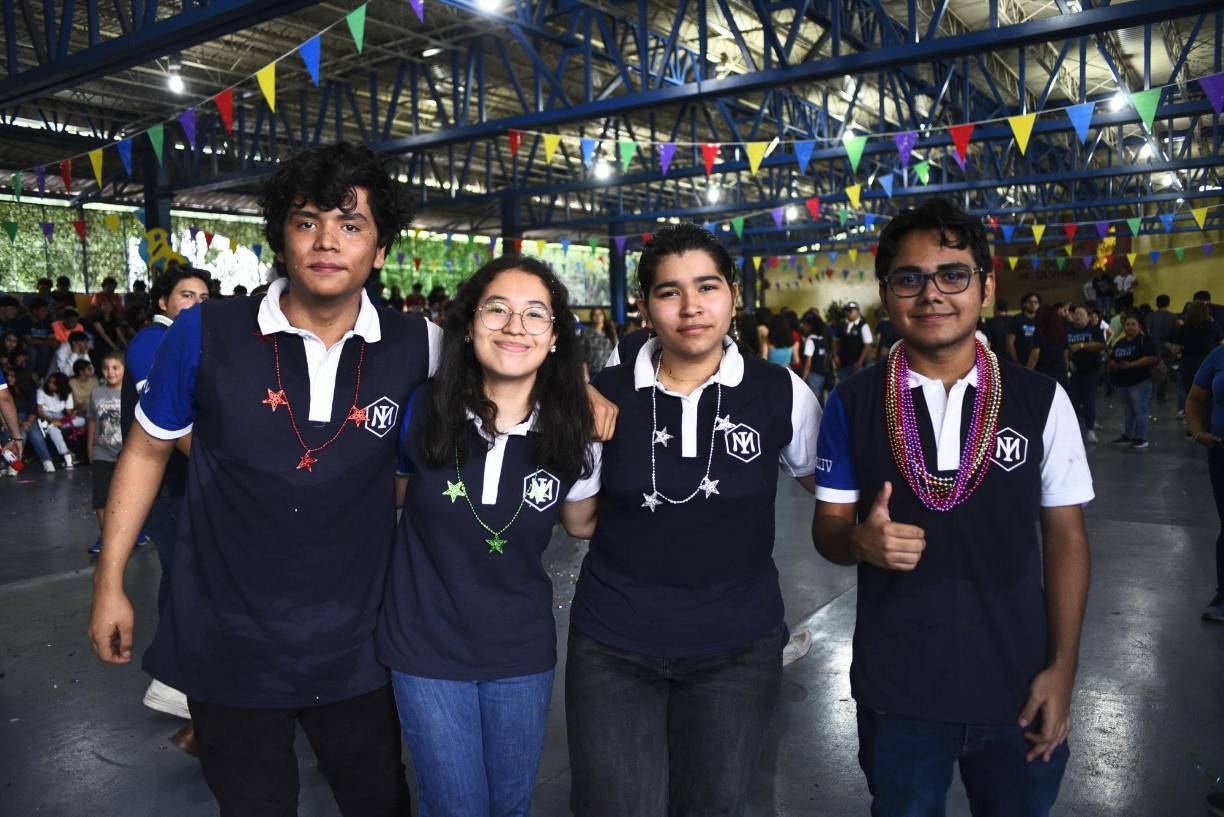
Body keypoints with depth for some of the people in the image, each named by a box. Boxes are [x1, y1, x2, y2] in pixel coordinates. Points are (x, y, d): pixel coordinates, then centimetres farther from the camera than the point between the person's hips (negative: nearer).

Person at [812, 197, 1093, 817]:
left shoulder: (1041, 400, -6)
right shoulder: (852, 405, -5)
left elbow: (1065, 537, 0)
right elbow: (827, 527, 1)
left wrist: (1062, 667, -3)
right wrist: (861, 540, -22)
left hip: (1019, 685, 1)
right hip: (896, 688, 0)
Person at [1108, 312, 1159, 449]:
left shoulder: (1145, 340, -7)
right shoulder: (1120, 342, 15)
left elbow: (1152, 358, -19)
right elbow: (1112, 358, 23)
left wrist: (1131, 364, -21)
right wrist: (1113, 364, -1)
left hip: (1140, 382, -7)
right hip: (1123, 382, 7)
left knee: (1140, 410, -6)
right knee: (1127, 411, 15)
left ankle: (1141, 438, 0)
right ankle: (1127, 436, 23)